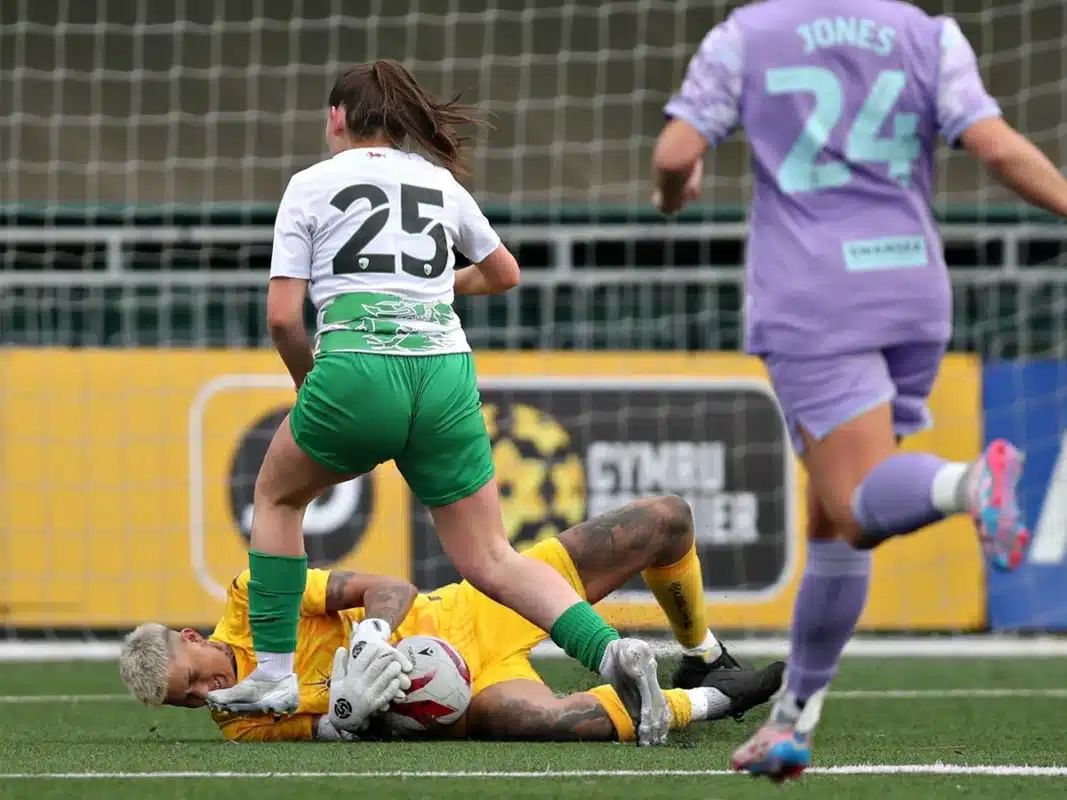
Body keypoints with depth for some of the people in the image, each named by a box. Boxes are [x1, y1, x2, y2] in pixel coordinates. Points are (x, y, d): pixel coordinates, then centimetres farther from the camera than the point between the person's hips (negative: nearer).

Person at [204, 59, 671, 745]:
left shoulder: (312, 184, 11)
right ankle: (610, 650, -16)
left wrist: (309, 382, 22)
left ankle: (274, 674, 20)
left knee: (277, 495, 26)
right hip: (447, 374, 3)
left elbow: (283, 315, 4)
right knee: (491, 561, 7)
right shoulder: (440, 181, 21)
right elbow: (504, 273, 36)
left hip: (357, 371, -3)